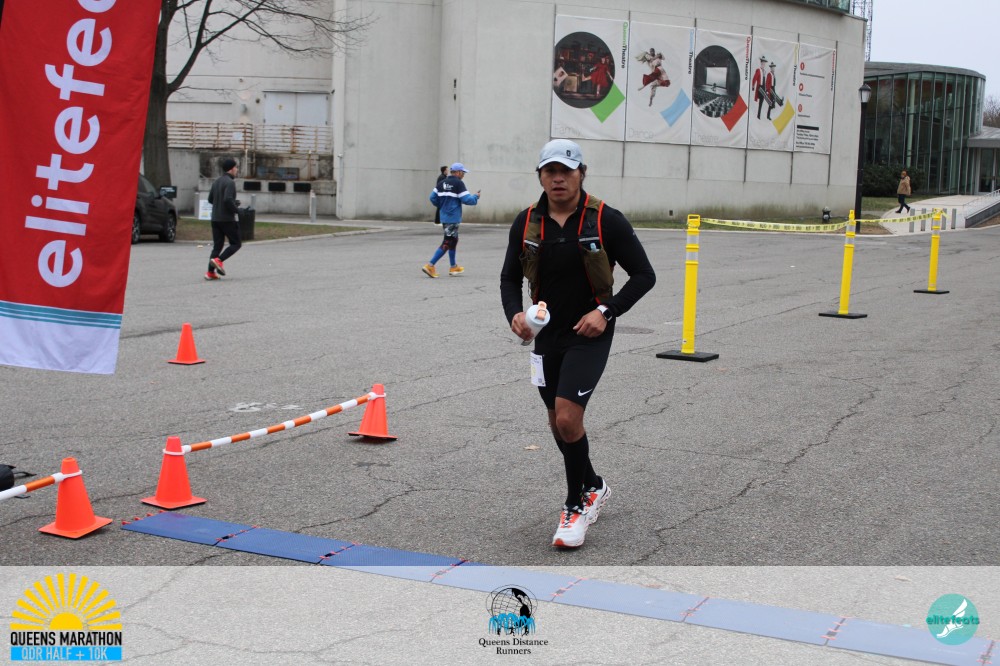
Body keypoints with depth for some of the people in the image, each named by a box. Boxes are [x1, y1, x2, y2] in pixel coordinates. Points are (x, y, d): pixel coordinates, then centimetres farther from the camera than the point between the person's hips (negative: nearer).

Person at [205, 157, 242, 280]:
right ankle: (218, 260, -13)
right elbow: (228, 199, -26)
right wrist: (237, 210, -10)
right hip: (227, 219, -8)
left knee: (217, 246, 9)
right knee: (236, 244, 4)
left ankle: (210, 272, 1)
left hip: (215, 219, 8)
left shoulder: (217, 181, 13)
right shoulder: (230, 182, -14)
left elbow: (210, 199, 18)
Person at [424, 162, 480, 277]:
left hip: (444, 216, 8)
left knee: (453, 241, 20)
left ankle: (453, 267, 28)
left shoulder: (442, 183, 9)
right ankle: (430, 266, -12)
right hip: (453, 218, -8)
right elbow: (467, 200, -16)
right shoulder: (458, 184, -12)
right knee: (447, 243, -6)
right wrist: (475, 197, 3)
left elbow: (433, 198, 8)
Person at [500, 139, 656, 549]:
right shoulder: (526, 223, 0)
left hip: (589, 335, -5)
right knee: (558, 423, 14)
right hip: (547, 334, 5)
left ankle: (576, 505, 5)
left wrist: (607, 312, -18)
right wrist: (515, 314, -10)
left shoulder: (607, 220, -11)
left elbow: (644, 275, -7)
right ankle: (593, 487, 39)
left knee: (567, 419, -15)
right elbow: (510, 277, 10)